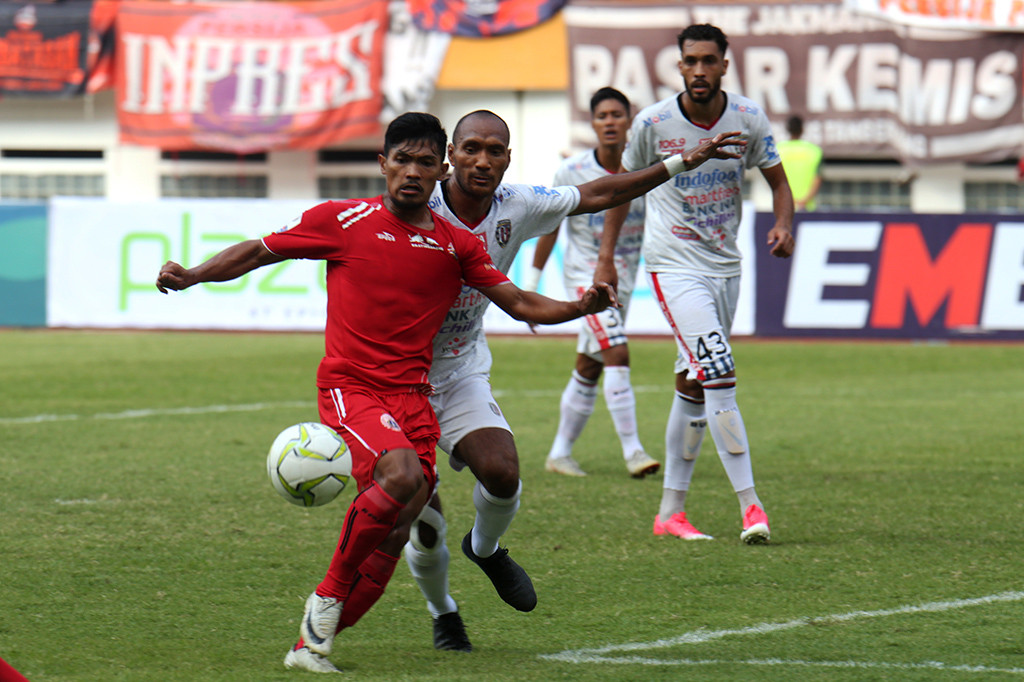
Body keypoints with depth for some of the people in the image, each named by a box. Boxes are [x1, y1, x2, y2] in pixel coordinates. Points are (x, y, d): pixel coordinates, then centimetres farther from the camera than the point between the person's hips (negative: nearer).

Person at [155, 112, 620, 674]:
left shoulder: (457, 246, 10)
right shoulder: (341, 221, 3)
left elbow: (520, 303, 12)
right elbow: (257, 252, 10)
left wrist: (580, 307, -6)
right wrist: (190, 277, -4)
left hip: (412, 396, 4)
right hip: (349, 387, -4)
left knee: (390, 541, -6)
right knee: (402, 475, -31)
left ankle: (311, 643, 9)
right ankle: (328, 596, -12)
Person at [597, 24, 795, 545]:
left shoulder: (748, 120, -3)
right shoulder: (653, 123, -9)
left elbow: (777, 181, 9)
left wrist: (783, 224, -11)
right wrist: (606, 256, 7)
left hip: (725, 265, 4)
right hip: (674, 264, -4)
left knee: (694, 386, 10)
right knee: (719, 376, -19)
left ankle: (670, 510, 18)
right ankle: (750, 504, -20)